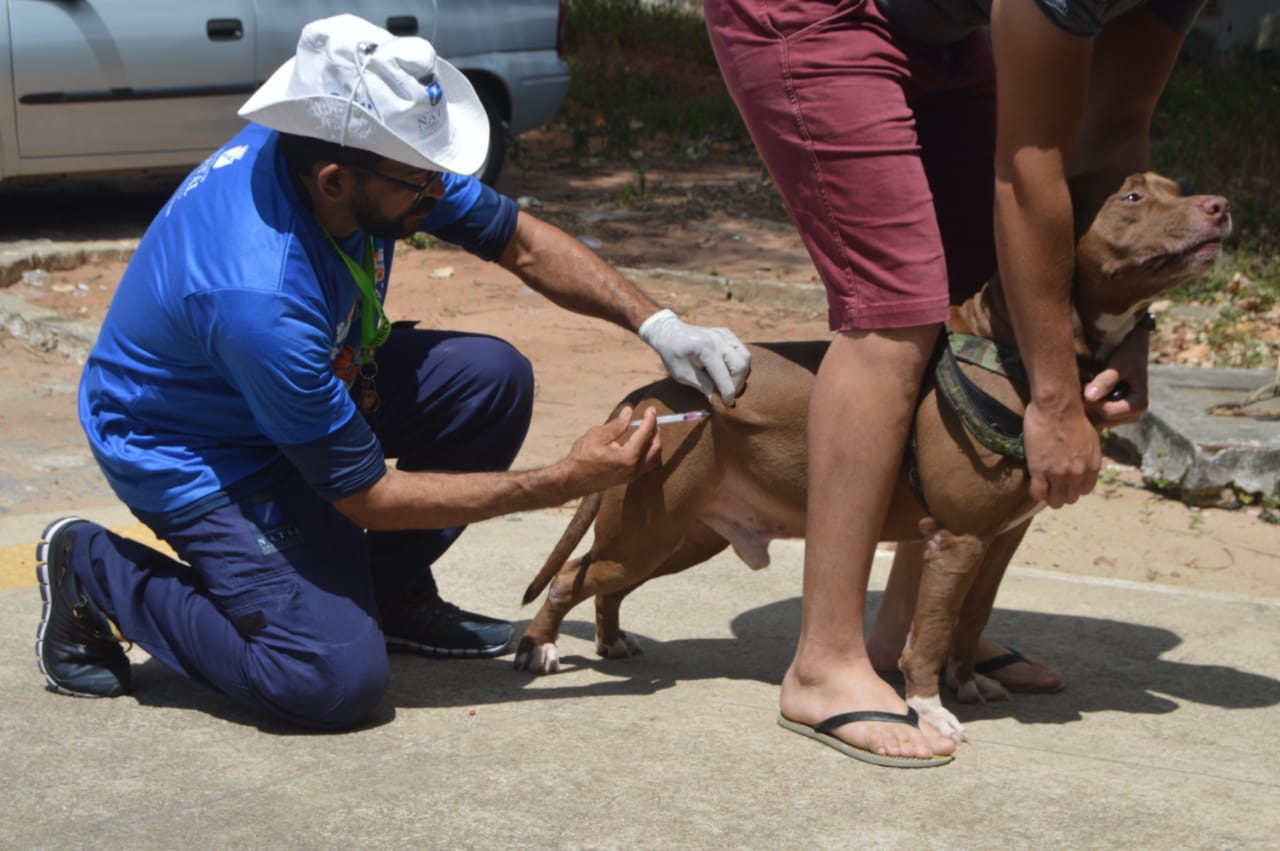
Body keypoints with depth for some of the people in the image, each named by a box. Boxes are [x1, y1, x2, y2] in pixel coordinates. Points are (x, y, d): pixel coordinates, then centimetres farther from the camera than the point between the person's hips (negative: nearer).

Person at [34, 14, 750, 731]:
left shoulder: (346, 145, -17)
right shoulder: (260, 299, -39)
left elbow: (522, 242, -1)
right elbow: (368, 495, -27)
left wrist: (657, 324, -13)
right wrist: (570, 482, -25)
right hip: (193, 453, -8)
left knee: (495, 377, -13)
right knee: (339, 679, -21)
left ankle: (390, 592, 8)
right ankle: (97, 572, -1)